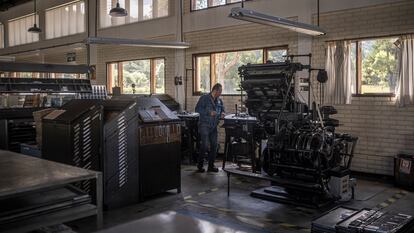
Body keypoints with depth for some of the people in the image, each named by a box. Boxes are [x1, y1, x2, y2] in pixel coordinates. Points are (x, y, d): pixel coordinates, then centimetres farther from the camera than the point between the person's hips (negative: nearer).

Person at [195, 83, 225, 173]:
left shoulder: (219, 100, 13)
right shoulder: (204, 98, -7)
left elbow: (222, 109, 27)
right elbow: (197, 109, -13)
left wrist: (222, 113, 2)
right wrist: (209, 112, -21)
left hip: (214, 126, 7)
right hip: (204, 125, -7)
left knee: (214, 145, 7)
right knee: (205, 145, -11)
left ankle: (211, 166, 18)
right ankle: (200, 165, 6)